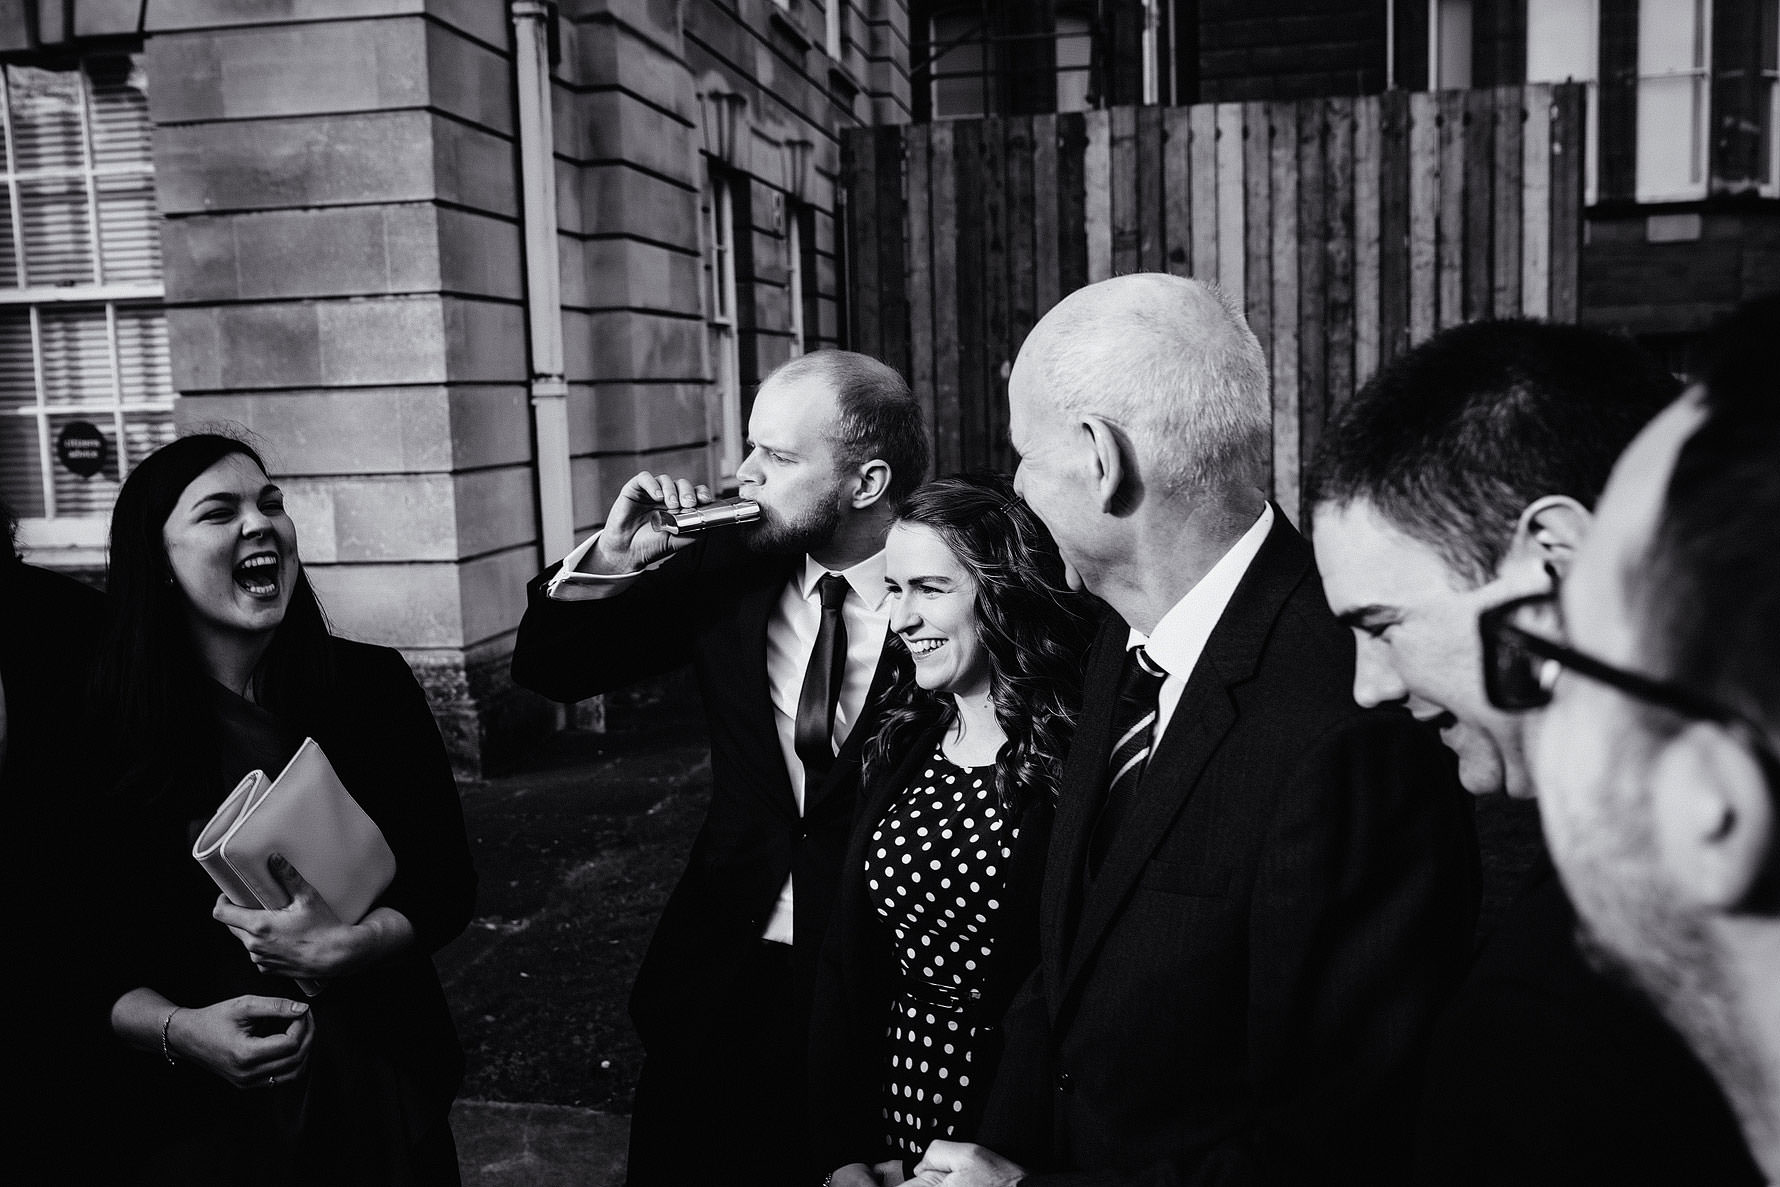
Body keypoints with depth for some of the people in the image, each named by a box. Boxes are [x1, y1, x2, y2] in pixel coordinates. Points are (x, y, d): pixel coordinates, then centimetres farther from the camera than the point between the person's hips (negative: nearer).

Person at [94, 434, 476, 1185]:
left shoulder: (373, 686, -6)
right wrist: (179, 1030, -21)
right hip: (200, 1122, -1)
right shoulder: (106, 728, -9)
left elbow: (446, 885, -4)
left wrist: (345, 947, -20)